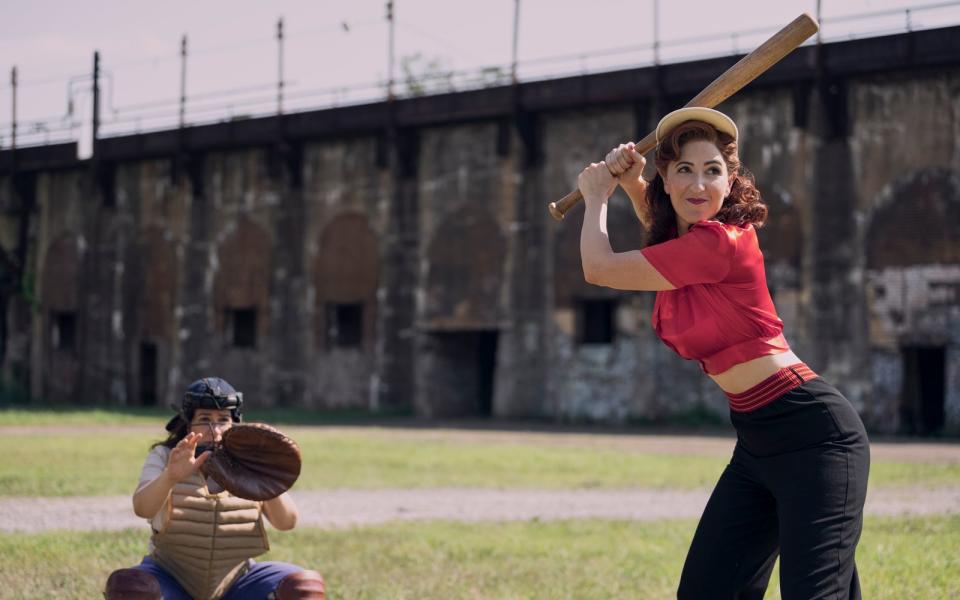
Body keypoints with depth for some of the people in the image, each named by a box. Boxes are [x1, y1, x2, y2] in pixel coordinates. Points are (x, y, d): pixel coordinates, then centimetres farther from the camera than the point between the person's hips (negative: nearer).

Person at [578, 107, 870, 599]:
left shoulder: (722, 243, -18)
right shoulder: (682, 243, 9)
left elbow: (598, 268, -12)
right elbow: (664, 225, 37)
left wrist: (597, 196, 7)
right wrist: (630, 183, 16)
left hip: (811, 433, -10)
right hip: (756, 442, 10)